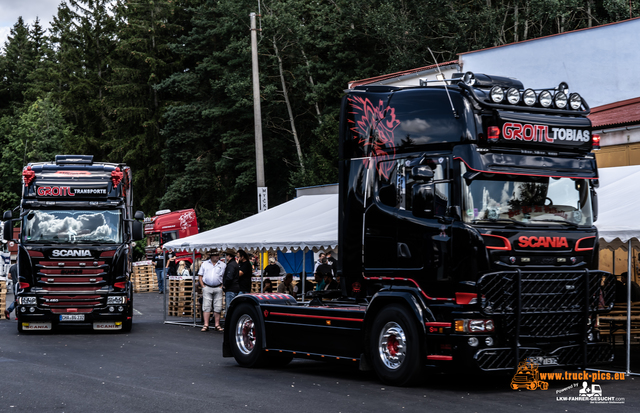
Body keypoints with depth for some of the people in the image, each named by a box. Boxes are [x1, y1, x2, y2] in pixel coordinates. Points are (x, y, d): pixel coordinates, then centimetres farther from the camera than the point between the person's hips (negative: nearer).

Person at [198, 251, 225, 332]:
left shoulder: (222, 265, 9)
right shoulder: (205, 264, 10)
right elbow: (200, 276, 10)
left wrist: (222, 286, -2)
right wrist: (203, 286, -1)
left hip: (218, 288, 1)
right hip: (207, 288, -1)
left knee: (218, 307, 0)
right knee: (206, 306, -5)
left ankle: (217, 325, 8)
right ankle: (206, 325, -4)